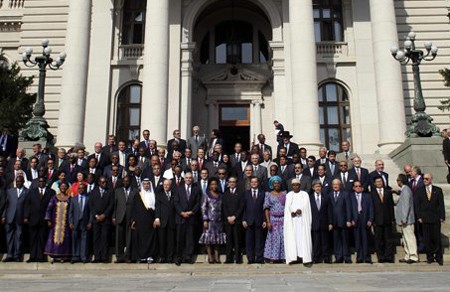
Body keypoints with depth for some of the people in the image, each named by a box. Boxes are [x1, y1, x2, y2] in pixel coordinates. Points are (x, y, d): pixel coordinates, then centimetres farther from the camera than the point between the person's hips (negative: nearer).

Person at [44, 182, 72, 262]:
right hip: (56, 222, 0)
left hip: (65, 222, 0)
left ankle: (63, 256, 6)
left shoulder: (69, 198, 3)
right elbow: (49, 209, 2)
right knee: (55, 237, 0)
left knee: (65, 238, 0)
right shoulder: (54, 198, 4)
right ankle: (55, 256, 9)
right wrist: (49, 220, -6)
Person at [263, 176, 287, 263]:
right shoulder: (268, 194, 6)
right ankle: (273, 257, 4)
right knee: (274, 238, -1)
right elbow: (266, 208, 1)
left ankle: (283, 257, 5)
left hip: (283, 219, 1)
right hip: (273, 219, -1)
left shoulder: (284, 194, 9)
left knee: (284, 238, -2)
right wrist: (268, 221, -9)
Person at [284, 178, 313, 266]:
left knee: (304, 238, -7)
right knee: (292, 238, -5)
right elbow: (287, 207, 4)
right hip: (292, 220, 1)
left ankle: (306, 258, -8)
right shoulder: (288, 195, 14)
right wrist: (293, 212, -15)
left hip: (302, 220, -1)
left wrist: (300, 210, -19)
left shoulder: (305, 194, 10)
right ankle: (292, 257, -6)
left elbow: (306, 206, 0)